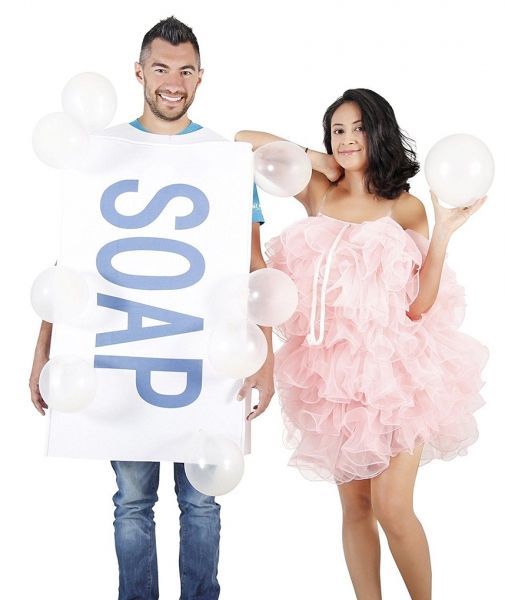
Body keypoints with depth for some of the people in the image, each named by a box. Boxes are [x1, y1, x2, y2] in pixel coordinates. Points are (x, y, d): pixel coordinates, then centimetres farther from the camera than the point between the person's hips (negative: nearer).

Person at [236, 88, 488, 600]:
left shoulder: (405, 208, 1)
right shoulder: (318, 193, 7)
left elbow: (419, 304, -5)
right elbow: (244, 140, 9)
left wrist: (443, 232, -12)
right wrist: (313, 158, 7)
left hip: (394, 369, -3)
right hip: (334, 372, 3)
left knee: (392, 508, -9)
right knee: (355, 505, 8)